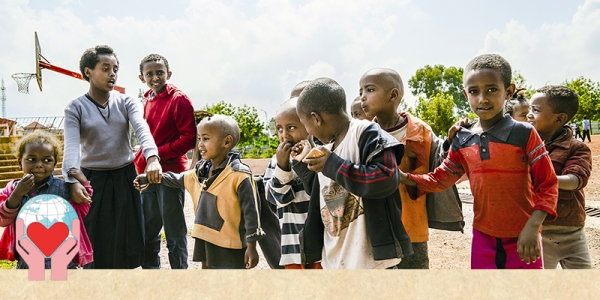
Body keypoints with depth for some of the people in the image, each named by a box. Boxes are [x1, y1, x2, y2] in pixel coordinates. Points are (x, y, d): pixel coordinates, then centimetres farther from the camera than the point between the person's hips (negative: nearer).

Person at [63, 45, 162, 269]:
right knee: (95, 243, 6)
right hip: (93, 180, -2)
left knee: (124, 239, 10)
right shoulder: (75, 108, -4)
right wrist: (72, 181, -35)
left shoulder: (127, 103, -1)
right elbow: (71, 146, -17)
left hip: (125, 178, 2)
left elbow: (142, 130, -19)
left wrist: (152, 158, -39)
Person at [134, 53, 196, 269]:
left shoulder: (179, 100, -10)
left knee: (174, 233, 4)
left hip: (171, 173, -7)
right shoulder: (147, 101, 11)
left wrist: (158, 154, -18)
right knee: (148, 230, 17)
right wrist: (141, 160, 8)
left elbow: (189, 138, -15)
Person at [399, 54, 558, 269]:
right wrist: (405, 178, -5)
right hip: (483, 237, 4)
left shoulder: (524, 134, -11)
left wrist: (533, 227, -19)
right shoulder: (462, 142, 1)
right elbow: (440, 179, 9)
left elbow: (548, 184, -9)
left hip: (522, 238, -4)